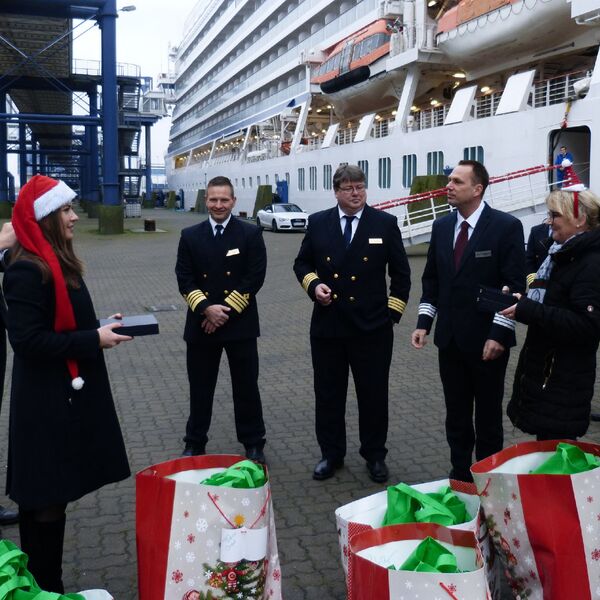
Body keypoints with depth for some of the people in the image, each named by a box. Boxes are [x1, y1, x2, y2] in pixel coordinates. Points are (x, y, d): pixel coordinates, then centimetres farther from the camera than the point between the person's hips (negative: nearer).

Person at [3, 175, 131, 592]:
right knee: (45, 501, 1)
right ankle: (41, 586, 15)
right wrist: (94, 339, -20)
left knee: (54, 497, 17)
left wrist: (101, 326, 4)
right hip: (47, 405, -10)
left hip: (68, 396, 10)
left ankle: (49, 584, 30)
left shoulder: (56, 263, 11)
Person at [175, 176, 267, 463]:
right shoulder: (190, 236, 5)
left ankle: (253, 443, 22)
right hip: (201, 323, 2)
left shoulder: (251, 233, -2)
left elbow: (255, 277, -8)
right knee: (200, 388, 12)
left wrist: (226, 309, -13)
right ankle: (195, 444, 26)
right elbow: (184, 279, 1)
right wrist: (206, 308, -14)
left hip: (240, 323, -2)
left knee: (246, 386, 8)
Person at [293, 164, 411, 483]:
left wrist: (392, 311, 1)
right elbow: (302, 263, 14)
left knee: (373, 394, 8)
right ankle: (331, 454, 27)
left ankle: (375, 456, 25)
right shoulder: (318, 222, 5)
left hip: (372, 326, -2)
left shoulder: (385, 223, 0)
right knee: (328, 393, 11)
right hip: (327, 325, 2)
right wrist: (314, 284, -6)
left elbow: (401, 273, 5)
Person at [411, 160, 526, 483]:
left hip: (486, 340, -5)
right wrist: (424, 322, 3)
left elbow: (514, 286, -12)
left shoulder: (506, 226, -10)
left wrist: (498, 334, -16)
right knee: (456, 414, 14)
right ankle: (460, 475, 28)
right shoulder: (441, 226, 7)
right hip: (450, 338, 5)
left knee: (488, 415, 8)